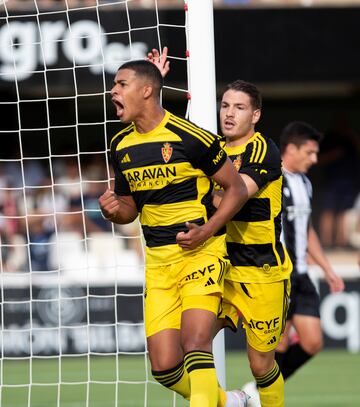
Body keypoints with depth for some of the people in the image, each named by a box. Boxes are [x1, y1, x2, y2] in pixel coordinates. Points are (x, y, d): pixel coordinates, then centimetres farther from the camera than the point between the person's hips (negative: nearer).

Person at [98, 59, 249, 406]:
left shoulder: (190, 137, -12)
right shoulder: (121, 146, 8)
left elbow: (236, 189, -3)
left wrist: (206, 231, -17)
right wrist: (113, 211, -4)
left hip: (199, 251, -5)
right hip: (158, 260, 6)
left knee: (195, 343, -23)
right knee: (164, 366, -1)